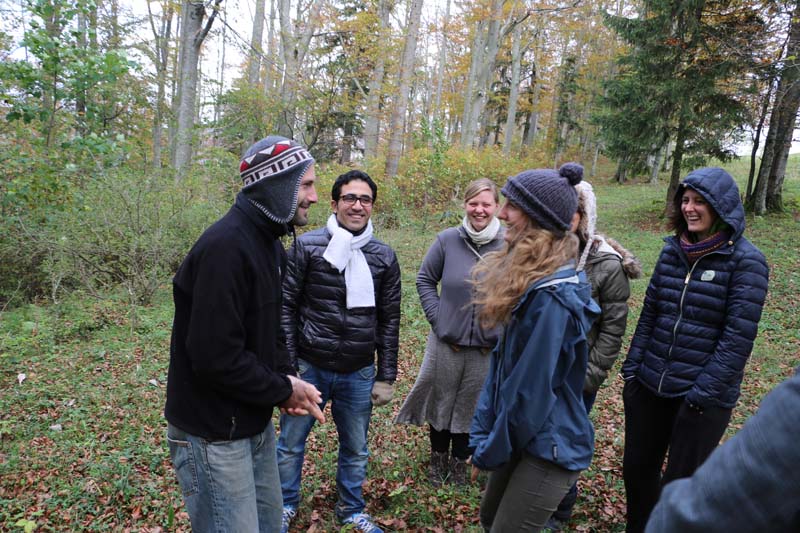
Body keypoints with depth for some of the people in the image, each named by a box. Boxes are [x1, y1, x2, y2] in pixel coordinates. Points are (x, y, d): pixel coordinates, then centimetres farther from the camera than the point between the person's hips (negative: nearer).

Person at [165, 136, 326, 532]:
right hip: (214, 435, -9)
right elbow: (216, 357, -30)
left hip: (256, 423, 9)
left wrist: (286, 378, -3)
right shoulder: (225, 247, -26)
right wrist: (283, 390, -16)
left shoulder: (269, 243, 7)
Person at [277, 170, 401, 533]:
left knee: (356, 449, 16)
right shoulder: (307, 246, -7)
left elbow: (389, 321, 4)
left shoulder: (384, 257, 1)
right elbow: (287, 306, -4)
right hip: (310, 367, -1)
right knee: (291, 442, 14)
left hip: (359, 374, 2)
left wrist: (386, 377, 4)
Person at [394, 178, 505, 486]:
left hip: (488, 346, -1)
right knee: (441, 400, 17)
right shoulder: (448, 240, -7)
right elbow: (425, 280, 4)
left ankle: (460, 462, 38)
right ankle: (438, 458, 40)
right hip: (446, 341, 1)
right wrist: (437, 318, -4)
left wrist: (504, 331, -6)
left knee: (471, 406, 15)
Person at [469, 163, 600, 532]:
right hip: (525, 437, 9)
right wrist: (482, 435, 4)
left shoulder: (552, 295, -27)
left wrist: (492, 450, -10)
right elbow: (502, 364, 5)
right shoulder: (528, 278, 3)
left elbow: (532, 391, -24)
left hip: (549, 447, -9)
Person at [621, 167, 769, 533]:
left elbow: (738, 336, -14)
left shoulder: (745, 261, -10)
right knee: (637, 469, 16)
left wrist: (704, 392, -17)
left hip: (703, 396, -5)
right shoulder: (673, 250, 5)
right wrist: (632, 367, 5)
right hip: (649, 385, 5)